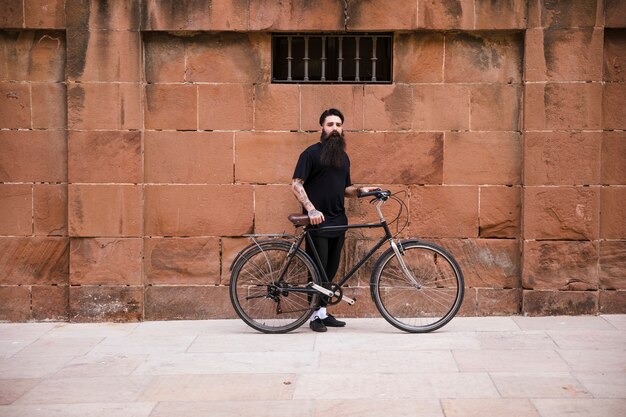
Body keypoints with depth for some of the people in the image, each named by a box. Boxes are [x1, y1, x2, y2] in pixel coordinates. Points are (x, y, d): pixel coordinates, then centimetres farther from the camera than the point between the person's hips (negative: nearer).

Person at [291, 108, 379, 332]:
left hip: (338, 221, 6)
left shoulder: (343, 157, 16)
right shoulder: (312, 153, -5)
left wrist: (360, 190, 1)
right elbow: (296, 184, -11)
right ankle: (316, 315, 5)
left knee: (331, 270, 9)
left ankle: (323, 312, 18)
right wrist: (311, 209, -21)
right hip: (318, 221, -6)